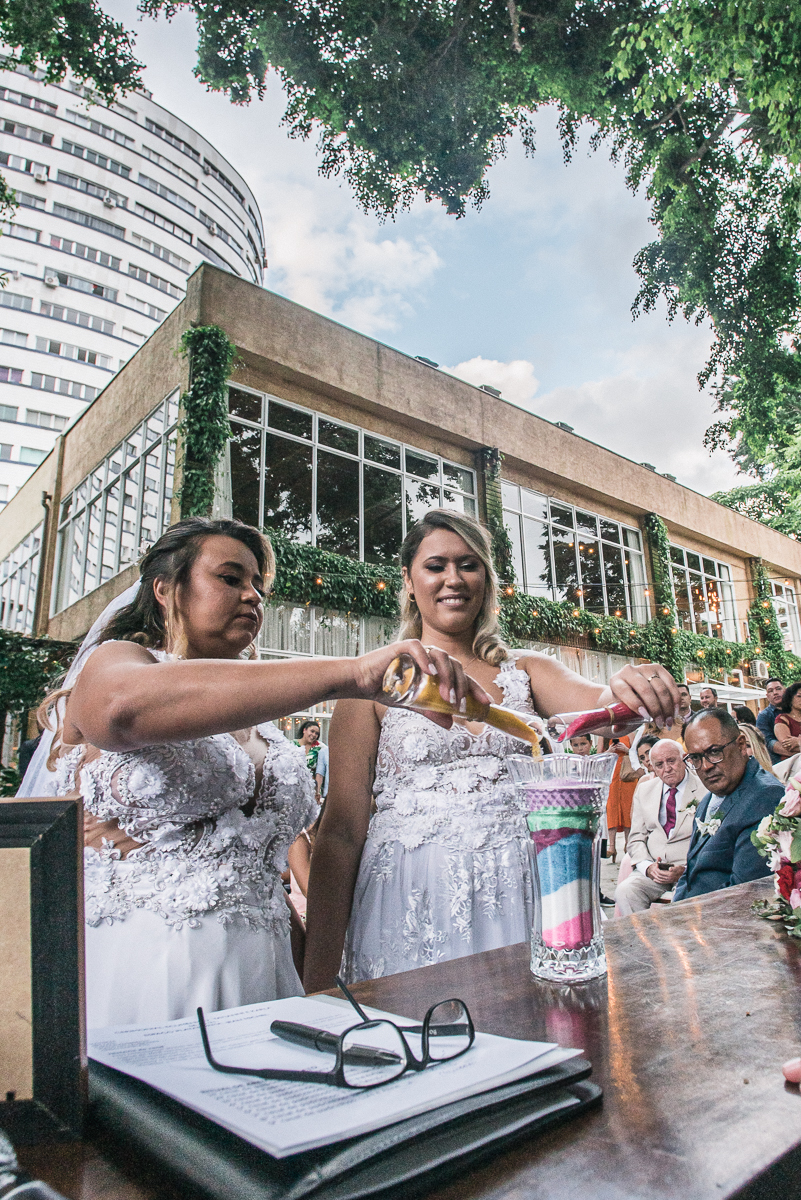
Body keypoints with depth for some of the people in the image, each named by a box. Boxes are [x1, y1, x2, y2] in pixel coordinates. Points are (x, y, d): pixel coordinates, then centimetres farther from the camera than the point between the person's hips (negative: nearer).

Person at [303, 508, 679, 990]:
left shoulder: (525, 671, 8)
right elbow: (342, 831, -4)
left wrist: (629, 688, -36)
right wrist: (318, 982, -7)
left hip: (515, 896, 3)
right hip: (412, 904, -2)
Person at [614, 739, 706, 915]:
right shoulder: (644, 790, 15)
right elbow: (636, 838, 13)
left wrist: (685, 870, -16)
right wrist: (648, 867, -7)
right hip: (651, 871, 3)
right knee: (625, 891, -27)